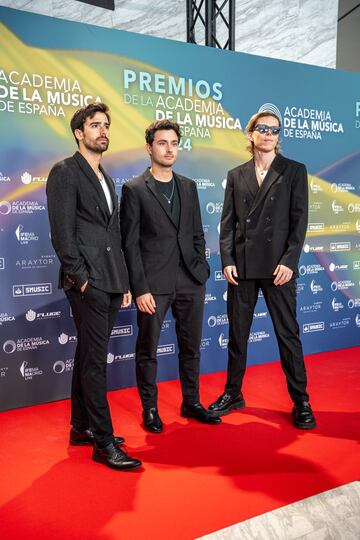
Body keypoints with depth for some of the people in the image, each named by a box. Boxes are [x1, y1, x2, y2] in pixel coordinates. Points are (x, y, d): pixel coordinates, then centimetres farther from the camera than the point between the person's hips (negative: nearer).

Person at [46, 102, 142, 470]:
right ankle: (103, 442, 4)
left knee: (88, 356, 14)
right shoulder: (65, 172, -4)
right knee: (95, 361, -5)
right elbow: (62, 233, -12)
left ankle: (81, 428, 25)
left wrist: (124, 283, 15)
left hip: (110, 283, 8)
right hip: (88, 283, -8)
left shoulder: (106, 179, 21)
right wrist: (80, 278, -15)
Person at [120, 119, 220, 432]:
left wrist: (200, 269, 6)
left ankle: (191, 403, 29)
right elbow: (130, 244, -7)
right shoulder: (134, 190, -3)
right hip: (153, 285, -5)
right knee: (148, 349, 6)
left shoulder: (189, 187, 13)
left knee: (191, 346, 13)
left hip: (190, 282, 5)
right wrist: (140, 289, -11)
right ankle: (150, 409, 23)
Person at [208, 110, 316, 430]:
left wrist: (289, 261, -11)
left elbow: (299, 220, -2)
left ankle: (301, 401, 16)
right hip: (242, 267, 3)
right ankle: (233, 394, 26)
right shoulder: (236, 175, 11)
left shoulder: (294, 171, 5)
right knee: (237, 334, 11)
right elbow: (228, 222, 8)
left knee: (288, 334, 3)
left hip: (278, 267, -2)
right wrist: (227, 260, -3)